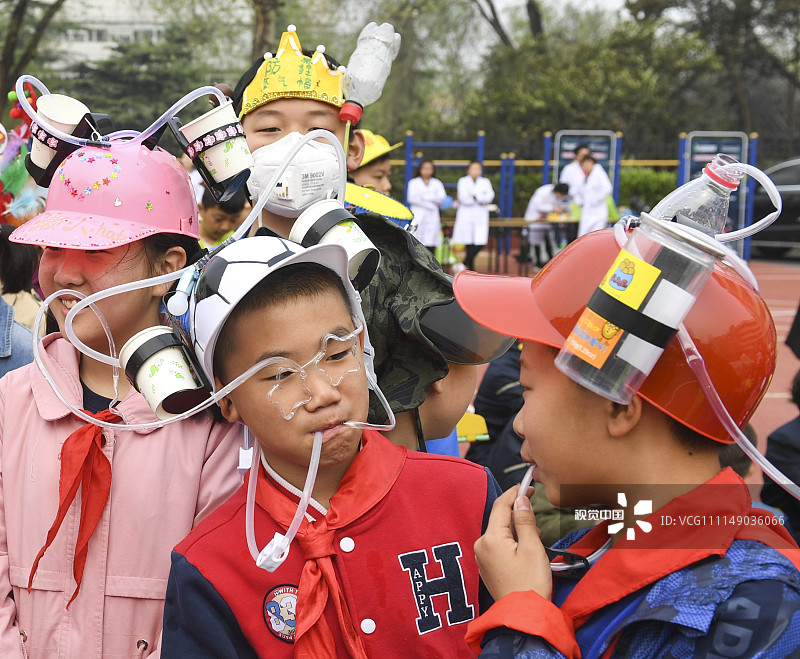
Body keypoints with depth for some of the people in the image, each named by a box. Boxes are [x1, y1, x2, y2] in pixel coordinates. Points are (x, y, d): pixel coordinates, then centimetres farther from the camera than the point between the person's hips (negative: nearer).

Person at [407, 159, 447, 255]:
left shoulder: (437, 183, 17)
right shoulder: (413, 182, 11)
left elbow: (442, 197, 1)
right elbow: (411, 198, -4)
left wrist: (424, 197, -6)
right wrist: (430, 205, -8)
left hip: (432, 218, 2)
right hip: (418, 217, -2)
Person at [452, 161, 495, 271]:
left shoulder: (485, 182, 14)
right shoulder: (463, 181, 6)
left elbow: (490, 196, -3)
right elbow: (464, 198, -8)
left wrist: (475, 197, -10)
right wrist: (481, 199, -4)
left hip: (480, 217, 2)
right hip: (466, 216, -2)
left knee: (480, 243, -9)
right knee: (469, 244, -4)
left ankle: (465, 263, 7)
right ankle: (471, 268, 6)